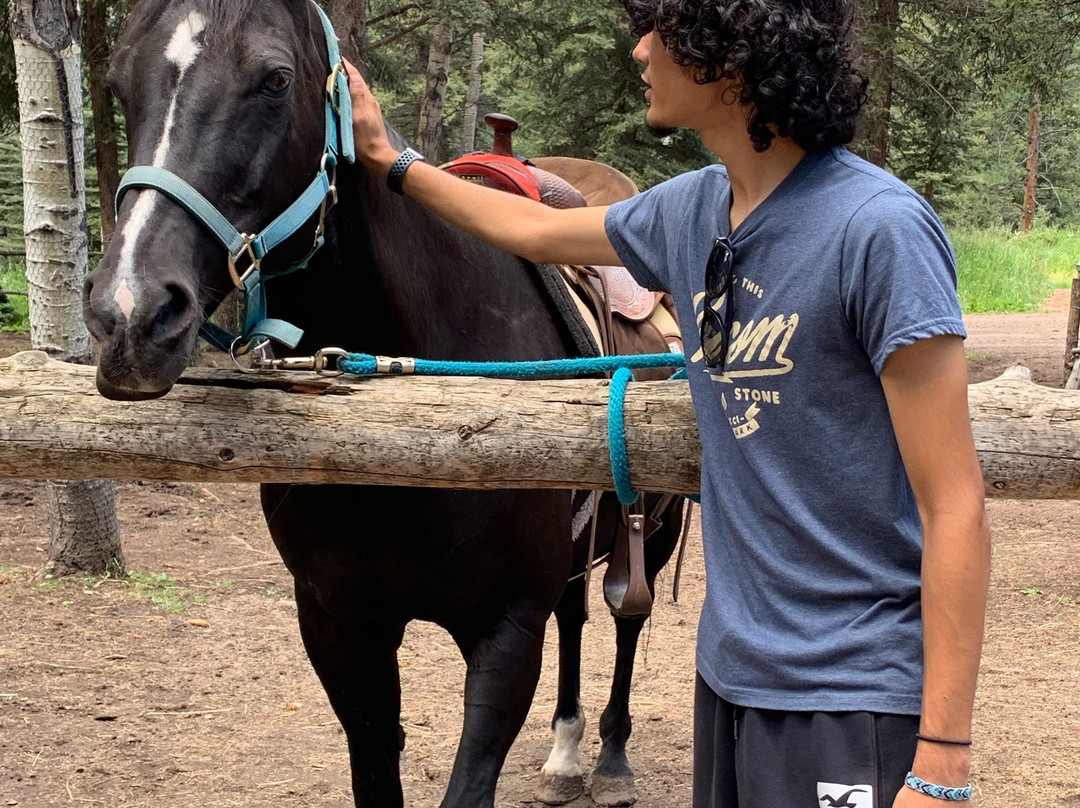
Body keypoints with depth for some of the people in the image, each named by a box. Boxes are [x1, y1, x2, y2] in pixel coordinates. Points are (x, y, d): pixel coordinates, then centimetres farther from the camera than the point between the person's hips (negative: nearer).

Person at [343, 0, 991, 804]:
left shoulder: (879, 228, -18)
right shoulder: (693, 211, 4)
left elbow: (955, 507, -19)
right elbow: (539, 230, 26)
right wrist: (390, 160, 33)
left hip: (852, 702, -7)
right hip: (733, 673, 7)